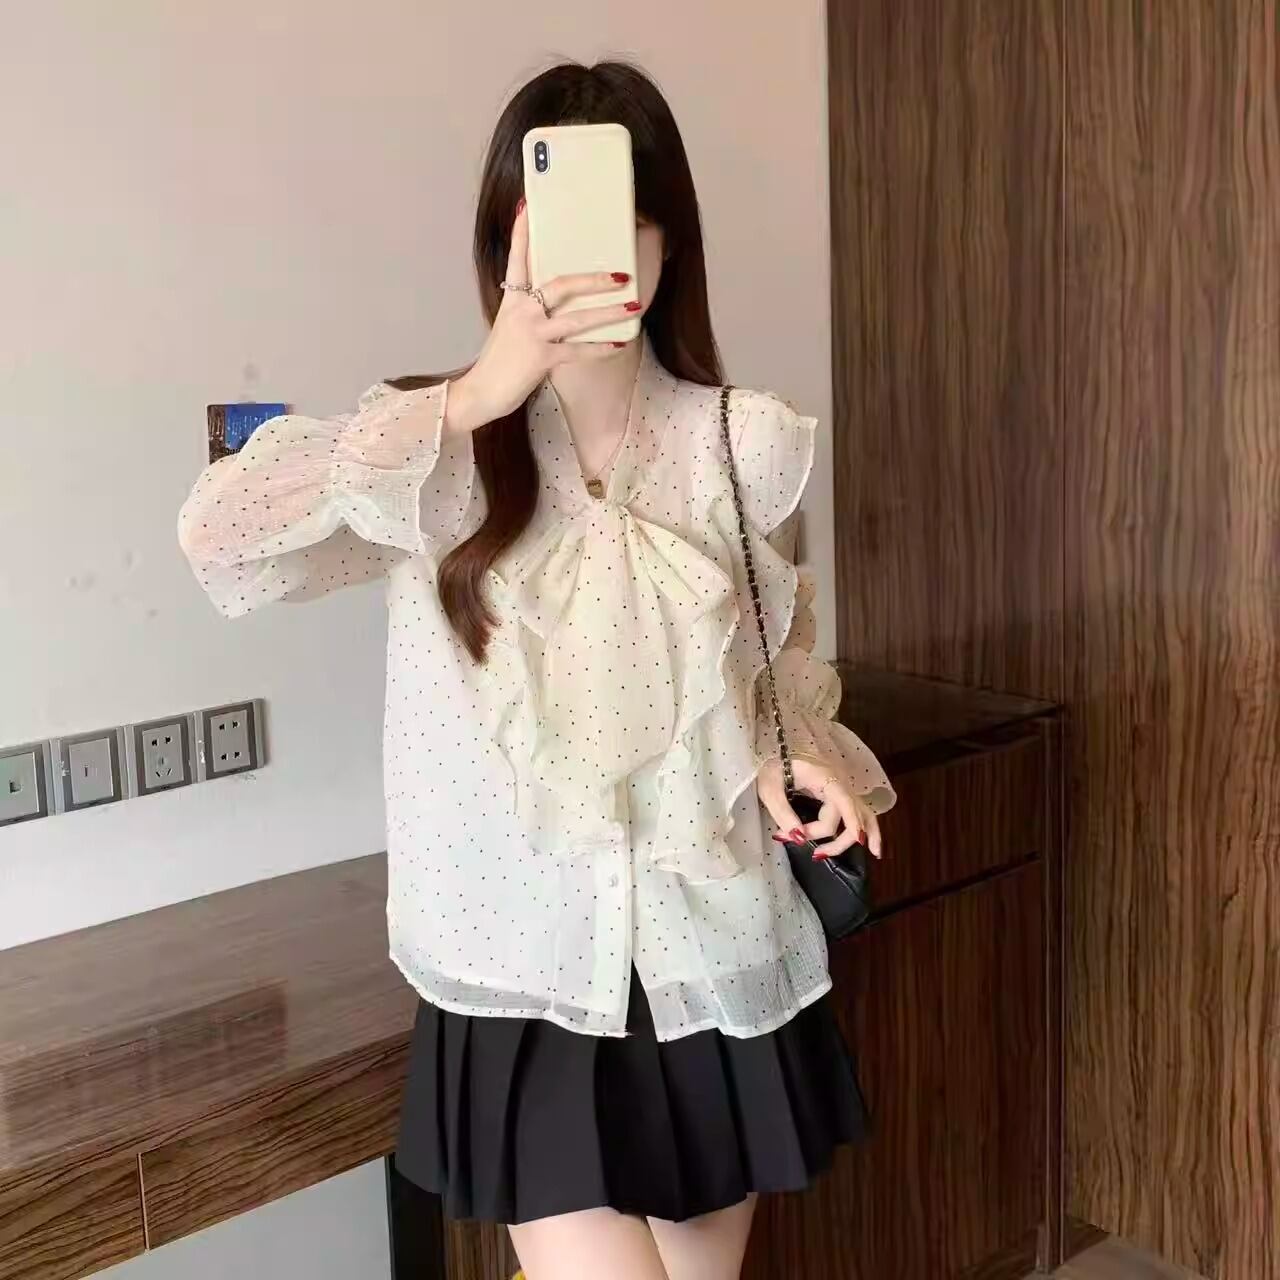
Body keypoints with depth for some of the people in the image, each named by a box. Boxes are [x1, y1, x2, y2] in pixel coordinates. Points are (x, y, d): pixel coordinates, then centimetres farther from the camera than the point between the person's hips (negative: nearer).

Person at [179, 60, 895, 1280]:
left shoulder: (747, 446, -2)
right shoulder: (440, 447, -7)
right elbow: (218, 538, -24)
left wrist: (800, 749, -9)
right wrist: (474, 398, -27)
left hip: (716, 960, 3)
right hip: (525, 972, -2)